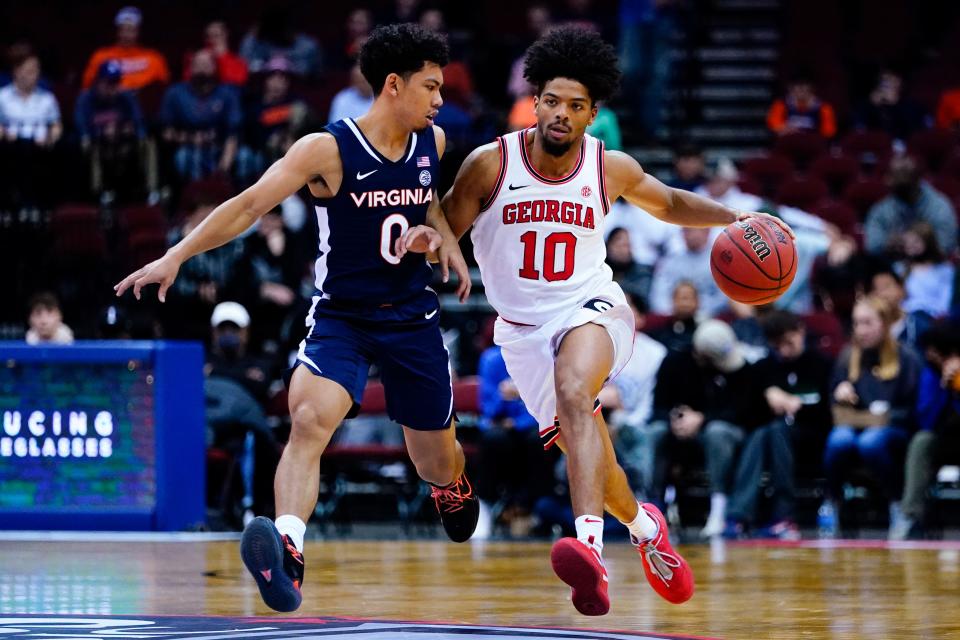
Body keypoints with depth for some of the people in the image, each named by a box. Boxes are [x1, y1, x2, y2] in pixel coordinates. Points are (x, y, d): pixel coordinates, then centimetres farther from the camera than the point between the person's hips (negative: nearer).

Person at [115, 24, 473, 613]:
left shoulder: (432, 143, 1)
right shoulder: (327, 150, -15)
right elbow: (250, 204, -19)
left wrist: (441, 236, 4)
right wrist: (176, 256, -27)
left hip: (412, 320, 4)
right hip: (341, 316, -4)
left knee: (436, 460, 14)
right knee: (309, 421, -29)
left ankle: (453, 489, 52)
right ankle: (288, 554, -43)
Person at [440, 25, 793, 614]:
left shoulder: (612, 169, -3)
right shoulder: (489, 166, -9)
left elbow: (668, 203, 17)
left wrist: (736, 218, 5)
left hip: (592, 308, -2)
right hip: (525, 325, 2)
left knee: (573, 392, -34)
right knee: (585, 451, 4)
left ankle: (590, 545, -51)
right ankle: (643, 525, 39)